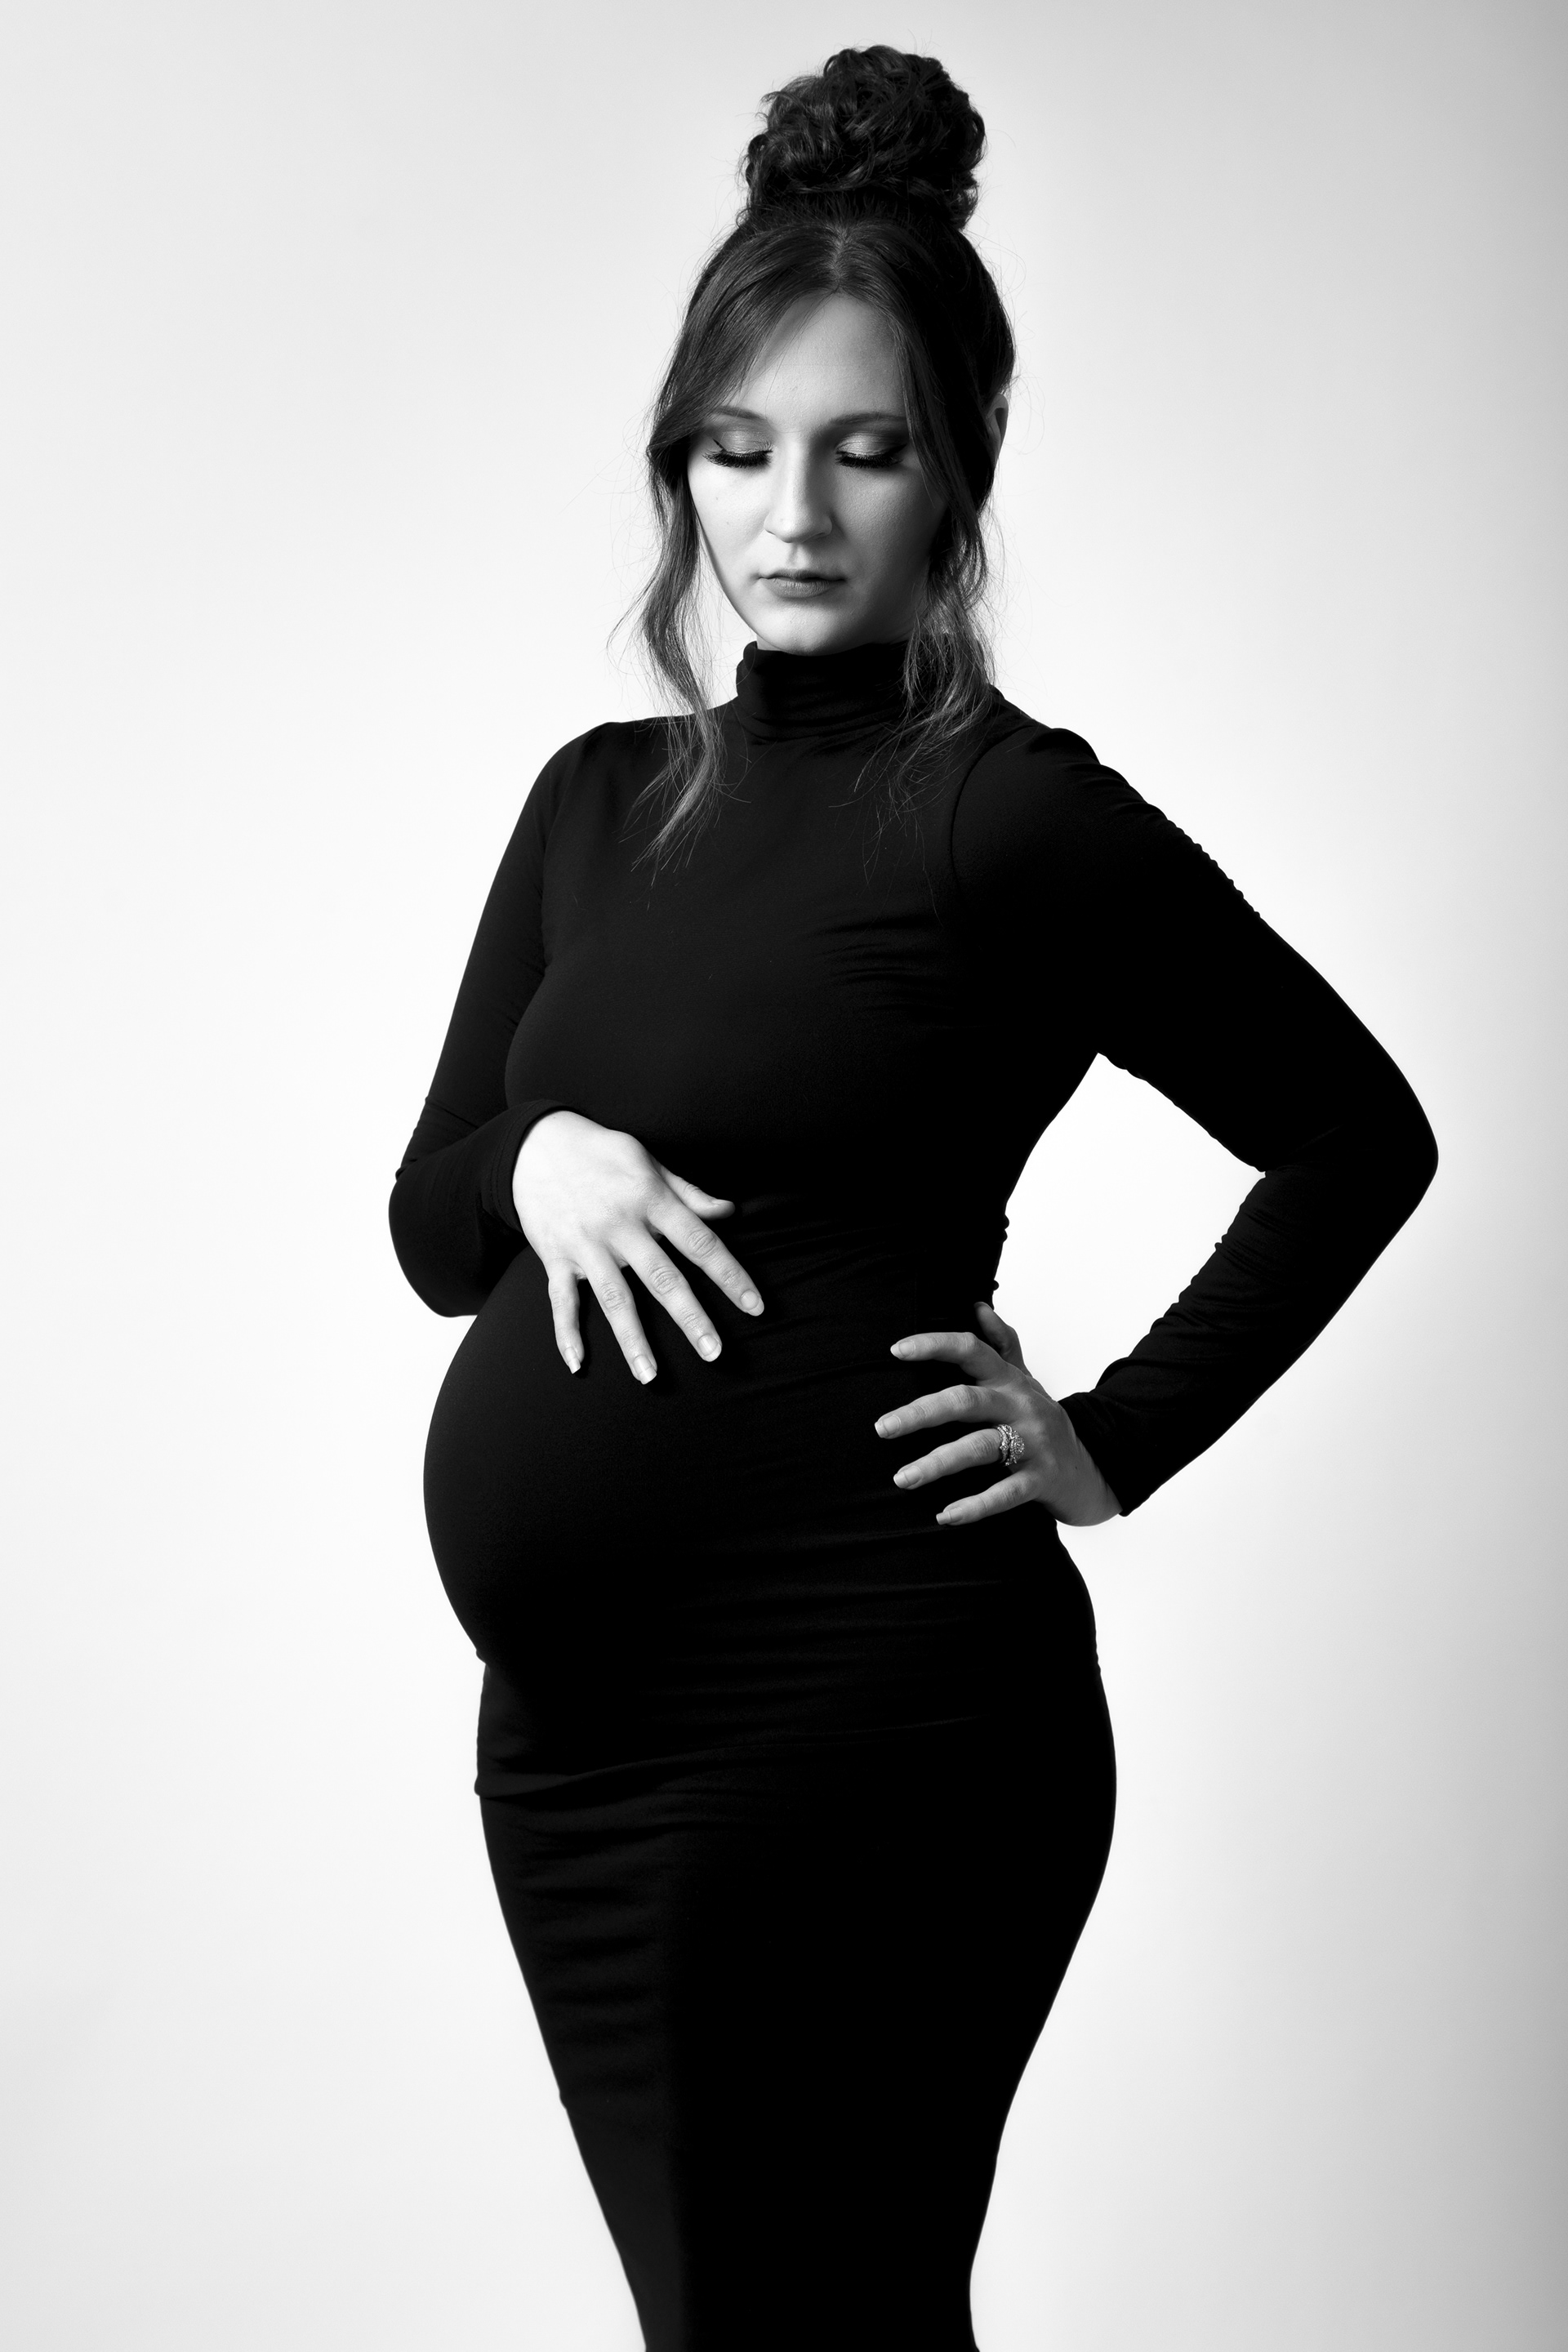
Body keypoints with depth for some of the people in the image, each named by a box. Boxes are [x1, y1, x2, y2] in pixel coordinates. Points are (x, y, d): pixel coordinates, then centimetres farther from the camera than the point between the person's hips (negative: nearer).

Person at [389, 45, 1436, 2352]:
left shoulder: (1013, 816, -7)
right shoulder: (602, 801, 11)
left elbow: (1359, 1135, 0)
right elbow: (428, 1220, 13)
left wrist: (1124, 1442, -4)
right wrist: (541, 1161, -8)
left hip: (848, 1713, -6)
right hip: (572, 1729, 6)